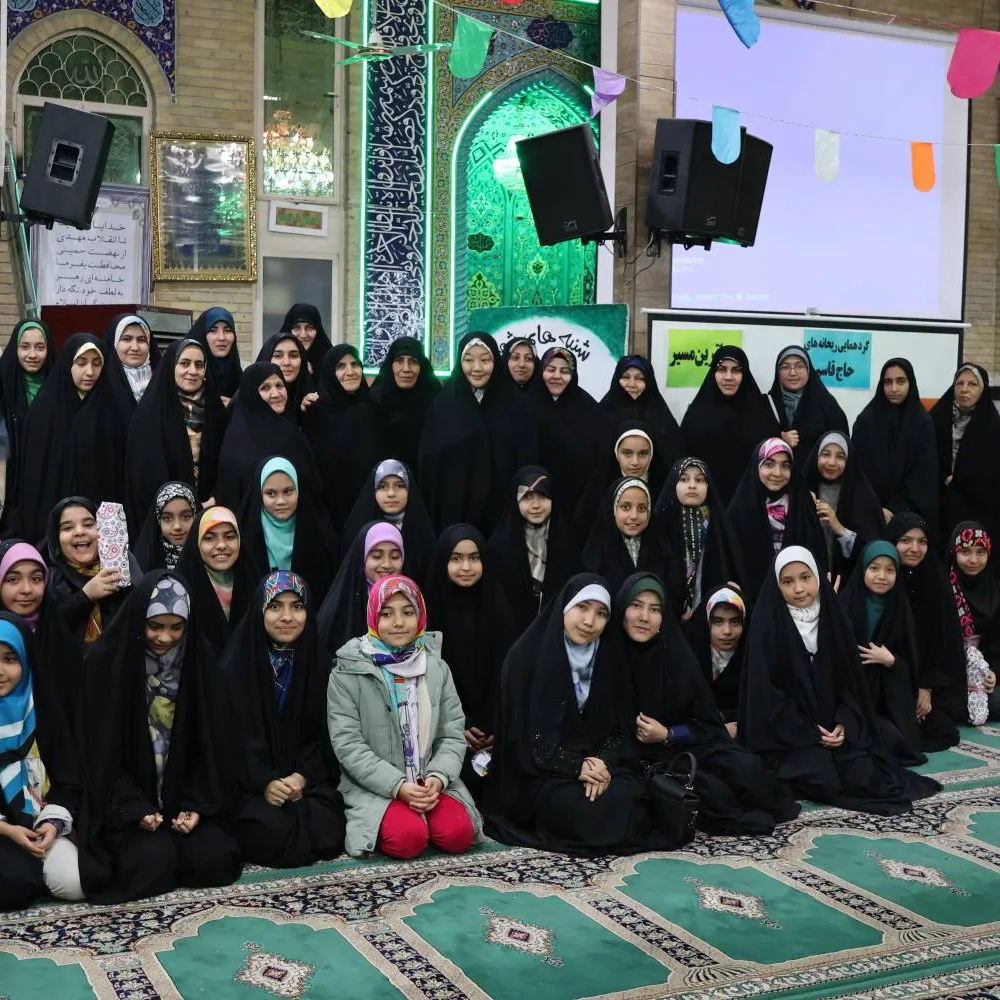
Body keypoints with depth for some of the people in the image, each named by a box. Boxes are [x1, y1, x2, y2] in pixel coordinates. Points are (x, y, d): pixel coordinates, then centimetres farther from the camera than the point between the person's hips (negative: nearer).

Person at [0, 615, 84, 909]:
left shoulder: (42, 705, 2)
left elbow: (68, 777, 5)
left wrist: (54, 822, -11)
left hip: (41, 822, 3)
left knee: (73, 884, -20)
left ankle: (34, 860, 9)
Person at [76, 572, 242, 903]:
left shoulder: (200, 660, 0)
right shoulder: (105, 661, -9)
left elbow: (211, 741, 2)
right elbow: (100, 748, -8)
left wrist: (198, 805, -10)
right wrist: (134, 808, -16)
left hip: (186, 798, 3)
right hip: (124, 803, -2)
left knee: (216, 859, -20)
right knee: (155, 861, -26)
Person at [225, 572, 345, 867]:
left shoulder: (318, 665, 6)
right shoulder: (235, 665, -5)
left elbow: (321, 734, 5)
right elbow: (232, 735, -9)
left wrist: (303, 777, -13)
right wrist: (264, 782, -21)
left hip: (307, 779, 3)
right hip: (249, 784, -3)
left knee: (327, 832, -23)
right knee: (276, 834, -28)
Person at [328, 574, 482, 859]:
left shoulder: (437, 668, 8)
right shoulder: (347, 672, -4)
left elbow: (452, 735, 5)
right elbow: (347, 744, -10)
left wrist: (438, 777, -16)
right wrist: (398, 785, -20)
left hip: (430, 782, 3)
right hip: (375, 787, -3)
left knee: (458, 834, -24)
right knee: (408, 838, -29)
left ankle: (419, 813, 6)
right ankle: (382, 823, 3)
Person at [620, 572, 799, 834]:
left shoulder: (677, 654, -1)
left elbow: (708, 723, 2)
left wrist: (667, 735, -13)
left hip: (686, 744, 3)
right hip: (640, 758, -3)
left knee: (749, 767, -24)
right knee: (713, 791, -31)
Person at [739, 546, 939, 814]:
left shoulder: (833, 617, 4)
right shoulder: (767, 625, -10)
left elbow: (849, 678, 7)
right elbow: (766, 693, -12)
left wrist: (844, 724, -9)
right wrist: (809, 732, -15)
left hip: (833, 726, 4)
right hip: (787, 733, -4)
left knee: (861, 777, -19)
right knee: (826, 782, -26)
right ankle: (794, 773, 3)